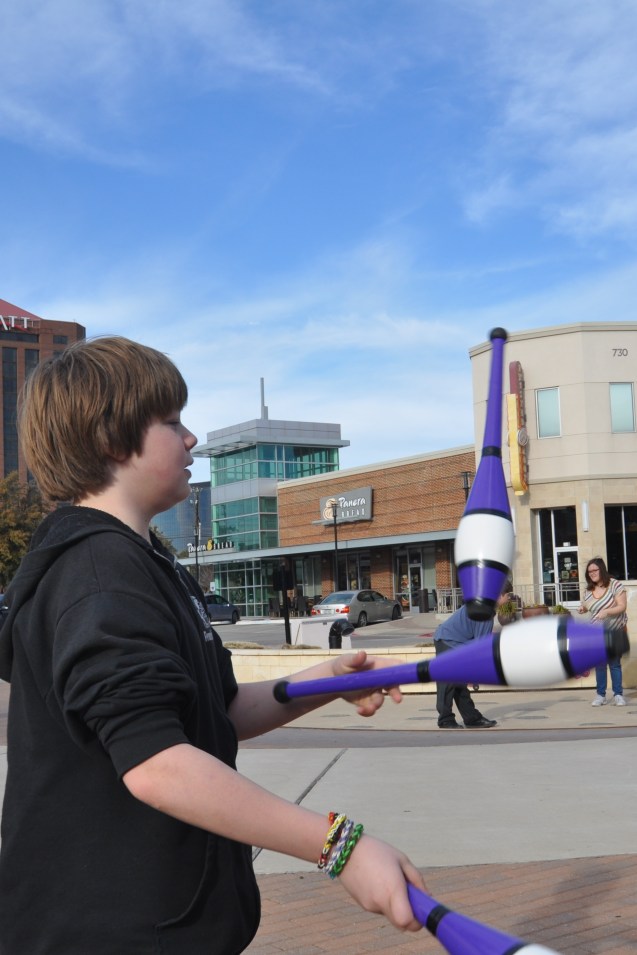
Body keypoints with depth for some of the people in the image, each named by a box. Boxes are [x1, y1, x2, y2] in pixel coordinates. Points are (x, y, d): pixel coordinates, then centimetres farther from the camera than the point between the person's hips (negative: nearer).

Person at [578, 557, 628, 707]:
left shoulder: (615, 585, -12)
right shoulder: (589, 590, 2)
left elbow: (622, 606, -16)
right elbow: (585, 606, 18)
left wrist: (606, 611, -32)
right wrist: (582, 609, -7)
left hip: (615, 632, -4)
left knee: (615, 664, 2)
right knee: (599, 664, 3)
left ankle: (618, 695, 9)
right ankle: (601, 695, 8)